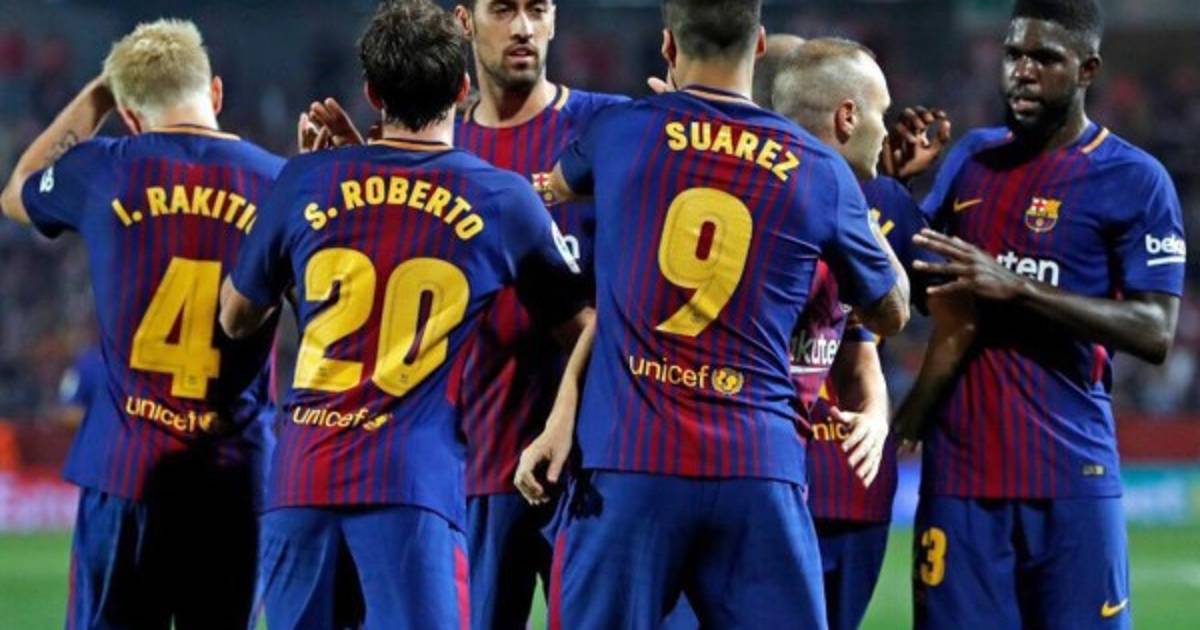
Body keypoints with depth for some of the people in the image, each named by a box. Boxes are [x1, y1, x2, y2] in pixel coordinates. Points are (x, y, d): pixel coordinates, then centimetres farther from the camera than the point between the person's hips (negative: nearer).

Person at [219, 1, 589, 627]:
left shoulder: (307, 181, 7)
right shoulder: (502, 199, 2)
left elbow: (236, 316, 22)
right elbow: (577, 325, 15)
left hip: (301, 475, 3)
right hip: (414, 479, -3)